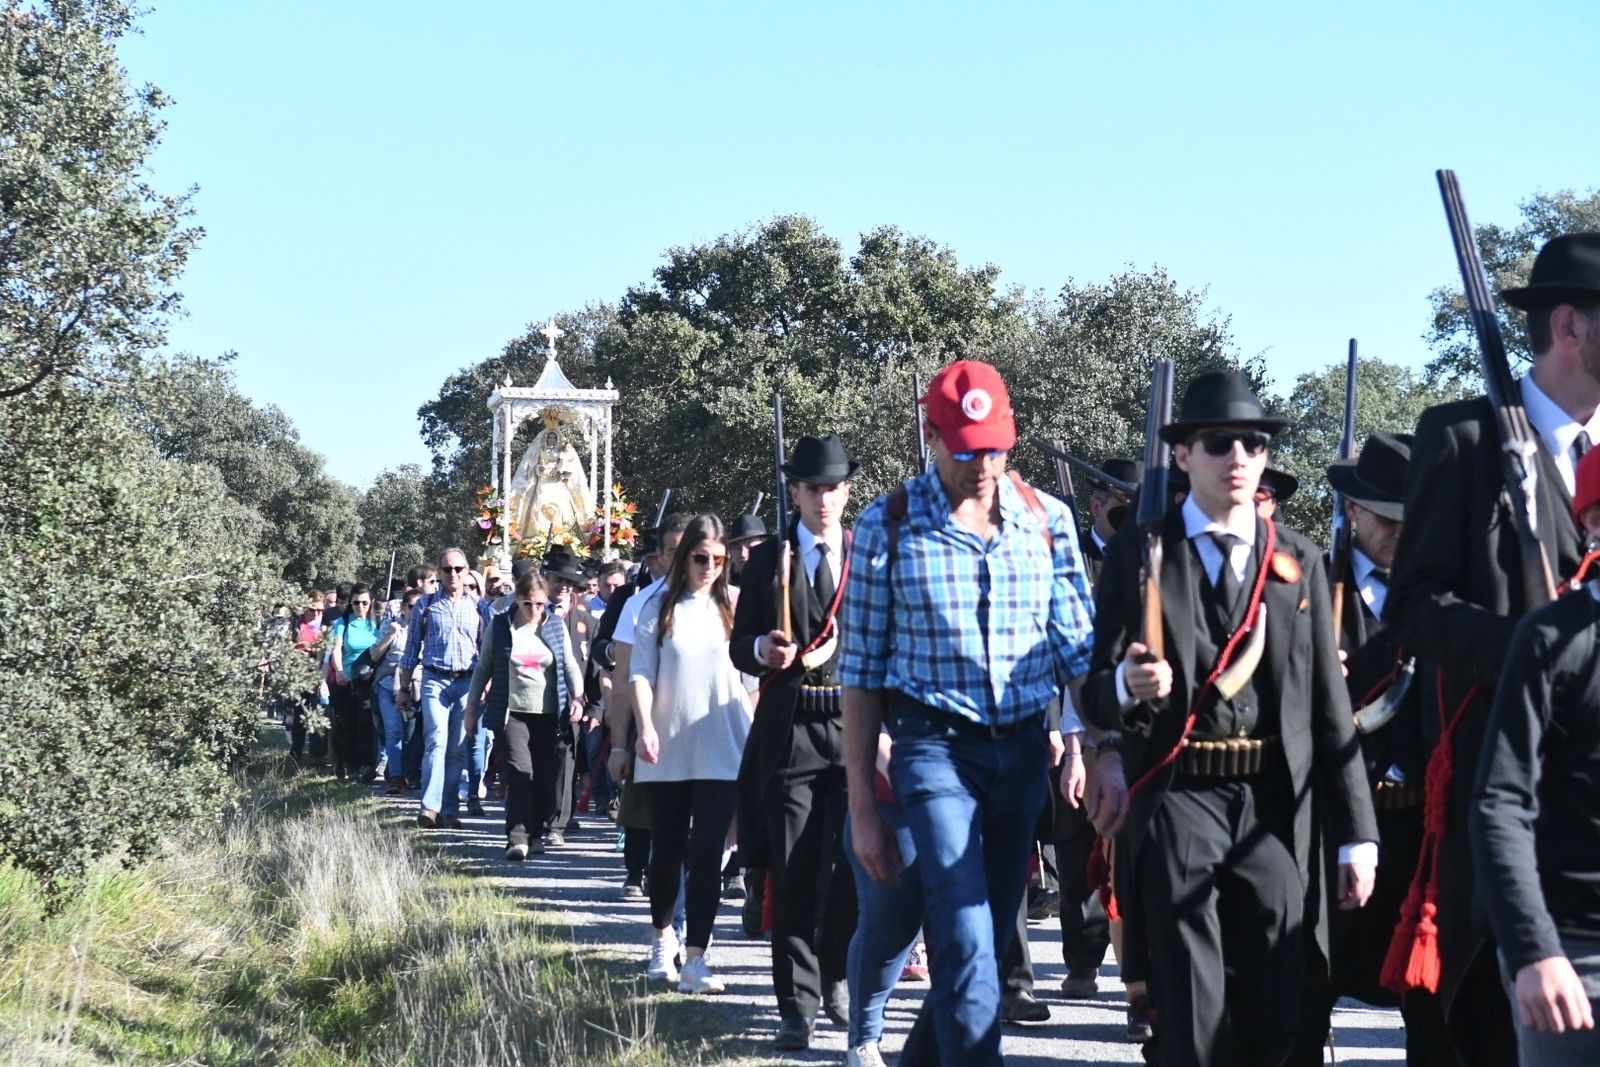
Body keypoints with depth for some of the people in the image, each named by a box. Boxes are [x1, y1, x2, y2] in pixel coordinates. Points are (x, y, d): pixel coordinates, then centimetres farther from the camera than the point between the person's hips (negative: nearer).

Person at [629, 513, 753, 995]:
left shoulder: (733, 607, 4)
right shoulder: (661, 608, 2)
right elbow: (641, 672, -2)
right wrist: (645, 727, -15)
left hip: (720, 752, 0)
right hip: (667, 752, 0)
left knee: (707, 854, -6)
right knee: (667, 850, 11)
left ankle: (695, 958, -6)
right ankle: (662, 938, 34)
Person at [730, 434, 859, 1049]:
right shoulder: (768, 560, 8)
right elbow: (740, 647, 7)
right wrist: (763, 650, -14)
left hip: (855, 727, 1)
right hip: (789, 732, -1)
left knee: (850, 869, 5)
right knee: (794, 874, 0)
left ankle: (834, 982, 25)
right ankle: (798, 1004, 5)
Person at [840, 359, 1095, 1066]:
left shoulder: (1047, 518, 5)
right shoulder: (889, 523, -3)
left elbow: (1076, 649, 7)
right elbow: (860, 671, 0)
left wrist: (1089, 748, -8)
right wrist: (862, 807, -1)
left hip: (1024, 750, 4)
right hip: (936, 747, -4)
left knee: (984, 947, 12)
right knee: (969, 950, -14)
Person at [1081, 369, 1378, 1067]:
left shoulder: (1300, 562, 9)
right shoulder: (1139, 556, 3)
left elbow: (1330, 708, 7)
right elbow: (1097, 697, 2)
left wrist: (1357, 835, 4)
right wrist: (1129, 688, -22)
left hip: (1274, 807, 2)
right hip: (1178, 804, -2)